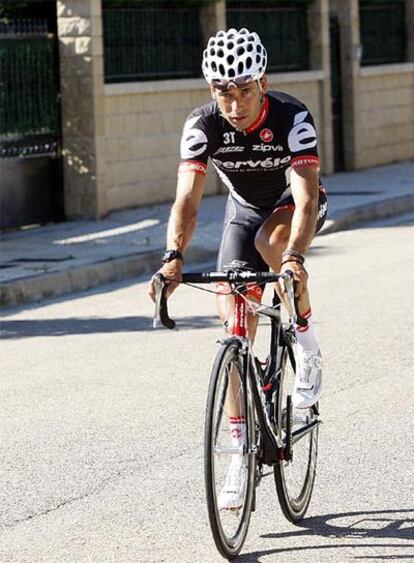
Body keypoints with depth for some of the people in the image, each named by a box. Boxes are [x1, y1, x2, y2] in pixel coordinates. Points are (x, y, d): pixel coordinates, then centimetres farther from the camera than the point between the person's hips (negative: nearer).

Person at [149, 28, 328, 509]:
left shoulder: (291, 118, -32)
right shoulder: (203, 125, -25)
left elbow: (306, 198, -41)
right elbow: (187, 199, -33)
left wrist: (293, 258, -57)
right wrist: (173, 258, -50)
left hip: (295, 203, -3)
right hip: (244, 207, 3)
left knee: (270, 240, -38)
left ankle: (308, 347, -15)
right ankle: (243, 449, 0)